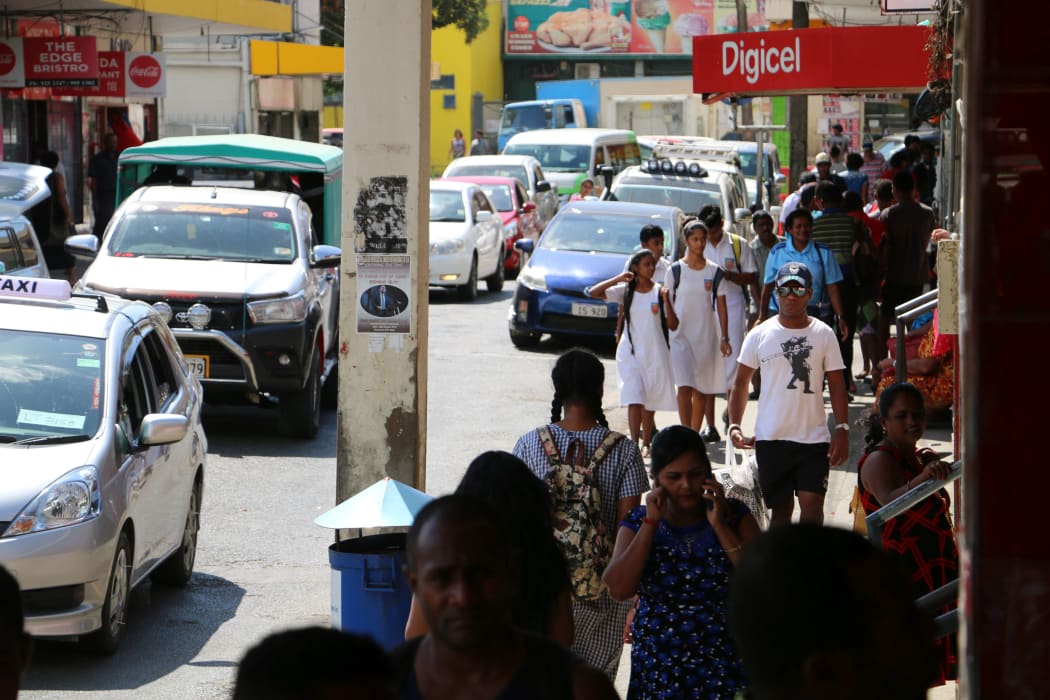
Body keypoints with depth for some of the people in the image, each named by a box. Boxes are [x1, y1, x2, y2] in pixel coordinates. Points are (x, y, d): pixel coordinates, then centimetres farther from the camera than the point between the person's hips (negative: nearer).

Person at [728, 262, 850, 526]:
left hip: (814, 437, 0)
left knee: (812, 507, -8)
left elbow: (837, 385, 5)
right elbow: (742, 381, 8)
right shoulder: (760, 335, 2)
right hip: (770, 438, 0)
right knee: (780, 508, 7)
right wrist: (734, 425, -3)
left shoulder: (823, 334, 3)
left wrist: (842, 429, -3)